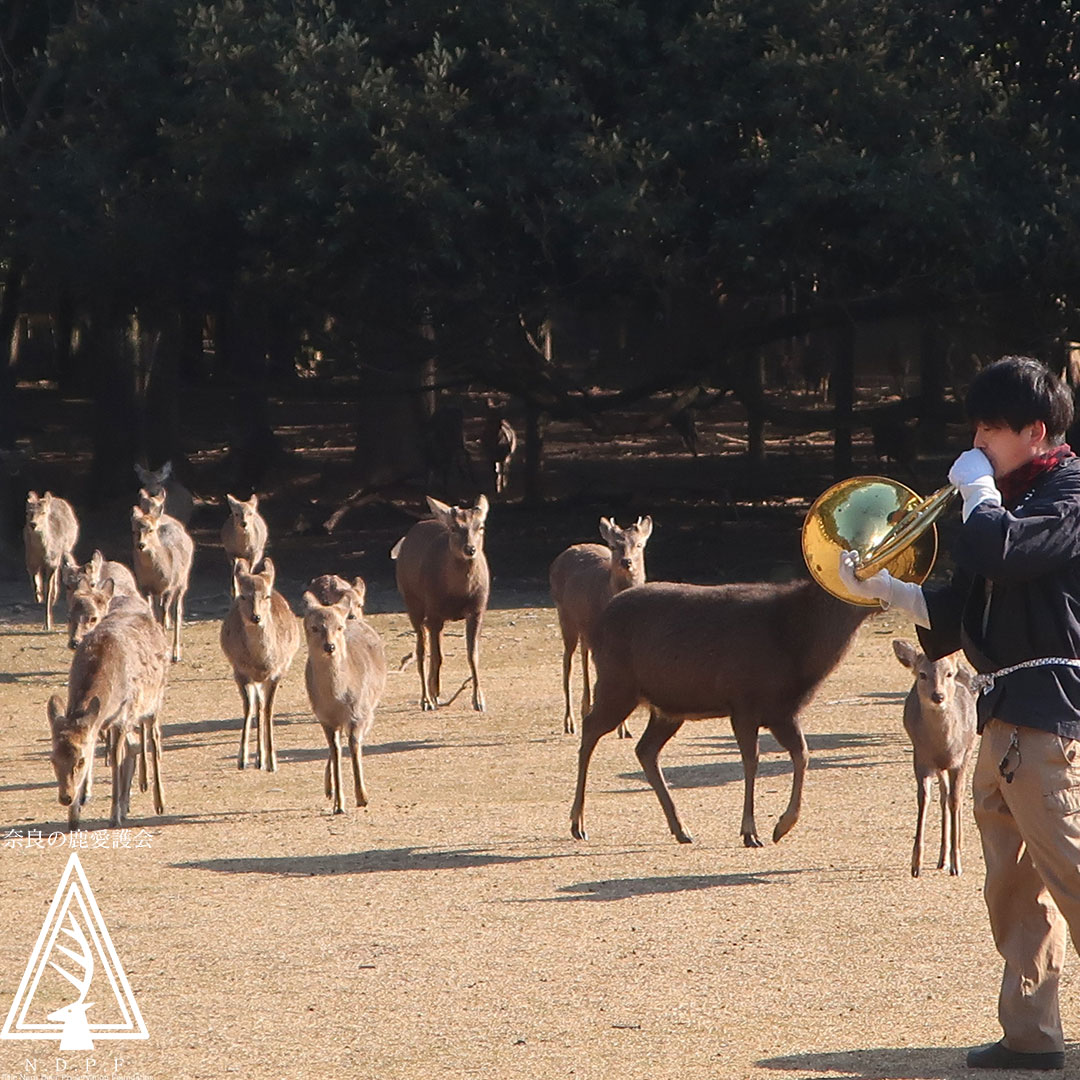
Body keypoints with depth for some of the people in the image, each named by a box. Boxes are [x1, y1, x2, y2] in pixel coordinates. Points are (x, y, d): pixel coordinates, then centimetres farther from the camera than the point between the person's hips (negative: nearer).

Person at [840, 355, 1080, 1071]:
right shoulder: (1021, 496, 20)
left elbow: (995, 551, -27)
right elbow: (960, 607, 21)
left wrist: (979, 487, -10)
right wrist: (885, 589, 10)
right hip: (1006, 715, 10)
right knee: (1015, 885, 10)